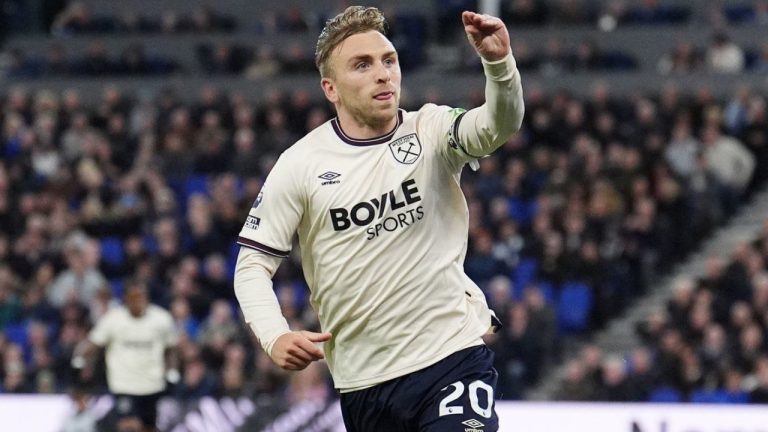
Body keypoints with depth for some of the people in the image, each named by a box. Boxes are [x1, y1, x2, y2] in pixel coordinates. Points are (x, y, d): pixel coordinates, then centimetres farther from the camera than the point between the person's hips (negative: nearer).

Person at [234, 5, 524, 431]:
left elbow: (499, 124, -22)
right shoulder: (300, 164, -3)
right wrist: (275, 337, -17)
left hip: (453, 354, -2)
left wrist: (498, 62, -43)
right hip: (362, 379, 2)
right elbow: (253, 263, 0)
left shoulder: (431, 132, -2)